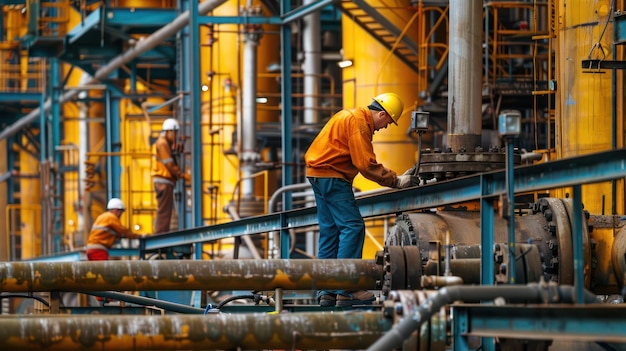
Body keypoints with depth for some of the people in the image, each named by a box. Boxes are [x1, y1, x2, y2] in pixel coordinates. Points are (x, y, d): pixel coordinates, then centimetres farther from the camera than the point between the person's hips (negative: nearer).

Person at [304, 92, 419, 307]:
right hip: (332, 176, -11)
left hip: (318, 174, 11)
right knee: (352, 226, -11)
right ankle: (346, 290, -15)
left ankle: (326, 292, 10)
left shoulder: (351, 116, 19)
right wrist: (396, 181, -14)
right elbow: (367, 164, -19)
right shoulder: (358, 122, -14)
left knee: (330, 231, 11)